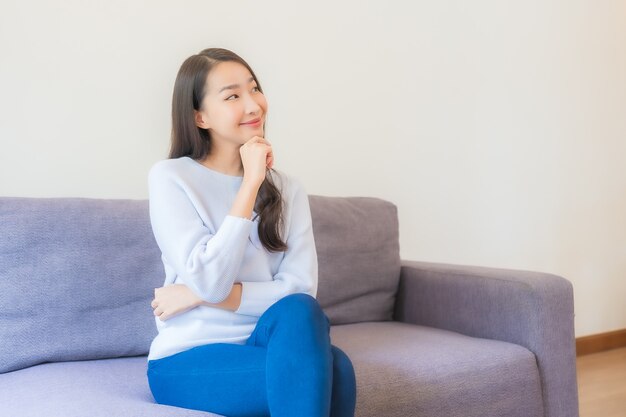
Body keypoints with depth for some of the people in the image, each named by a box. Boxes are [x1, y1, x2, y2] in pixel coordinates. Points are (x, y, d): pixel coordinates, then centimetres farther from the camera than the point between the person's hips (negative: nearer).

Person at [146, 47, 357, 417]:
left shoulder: (289, 189, 7)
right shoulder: (170, 177, -6)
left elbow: (301, 290, -7)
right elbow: (210, 282, -18)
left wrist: (198, 296, -15)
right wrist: (251, 184, -17)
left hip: (265, 345, 4)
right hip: (189, 359, -4)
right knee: (333, 369, -30)